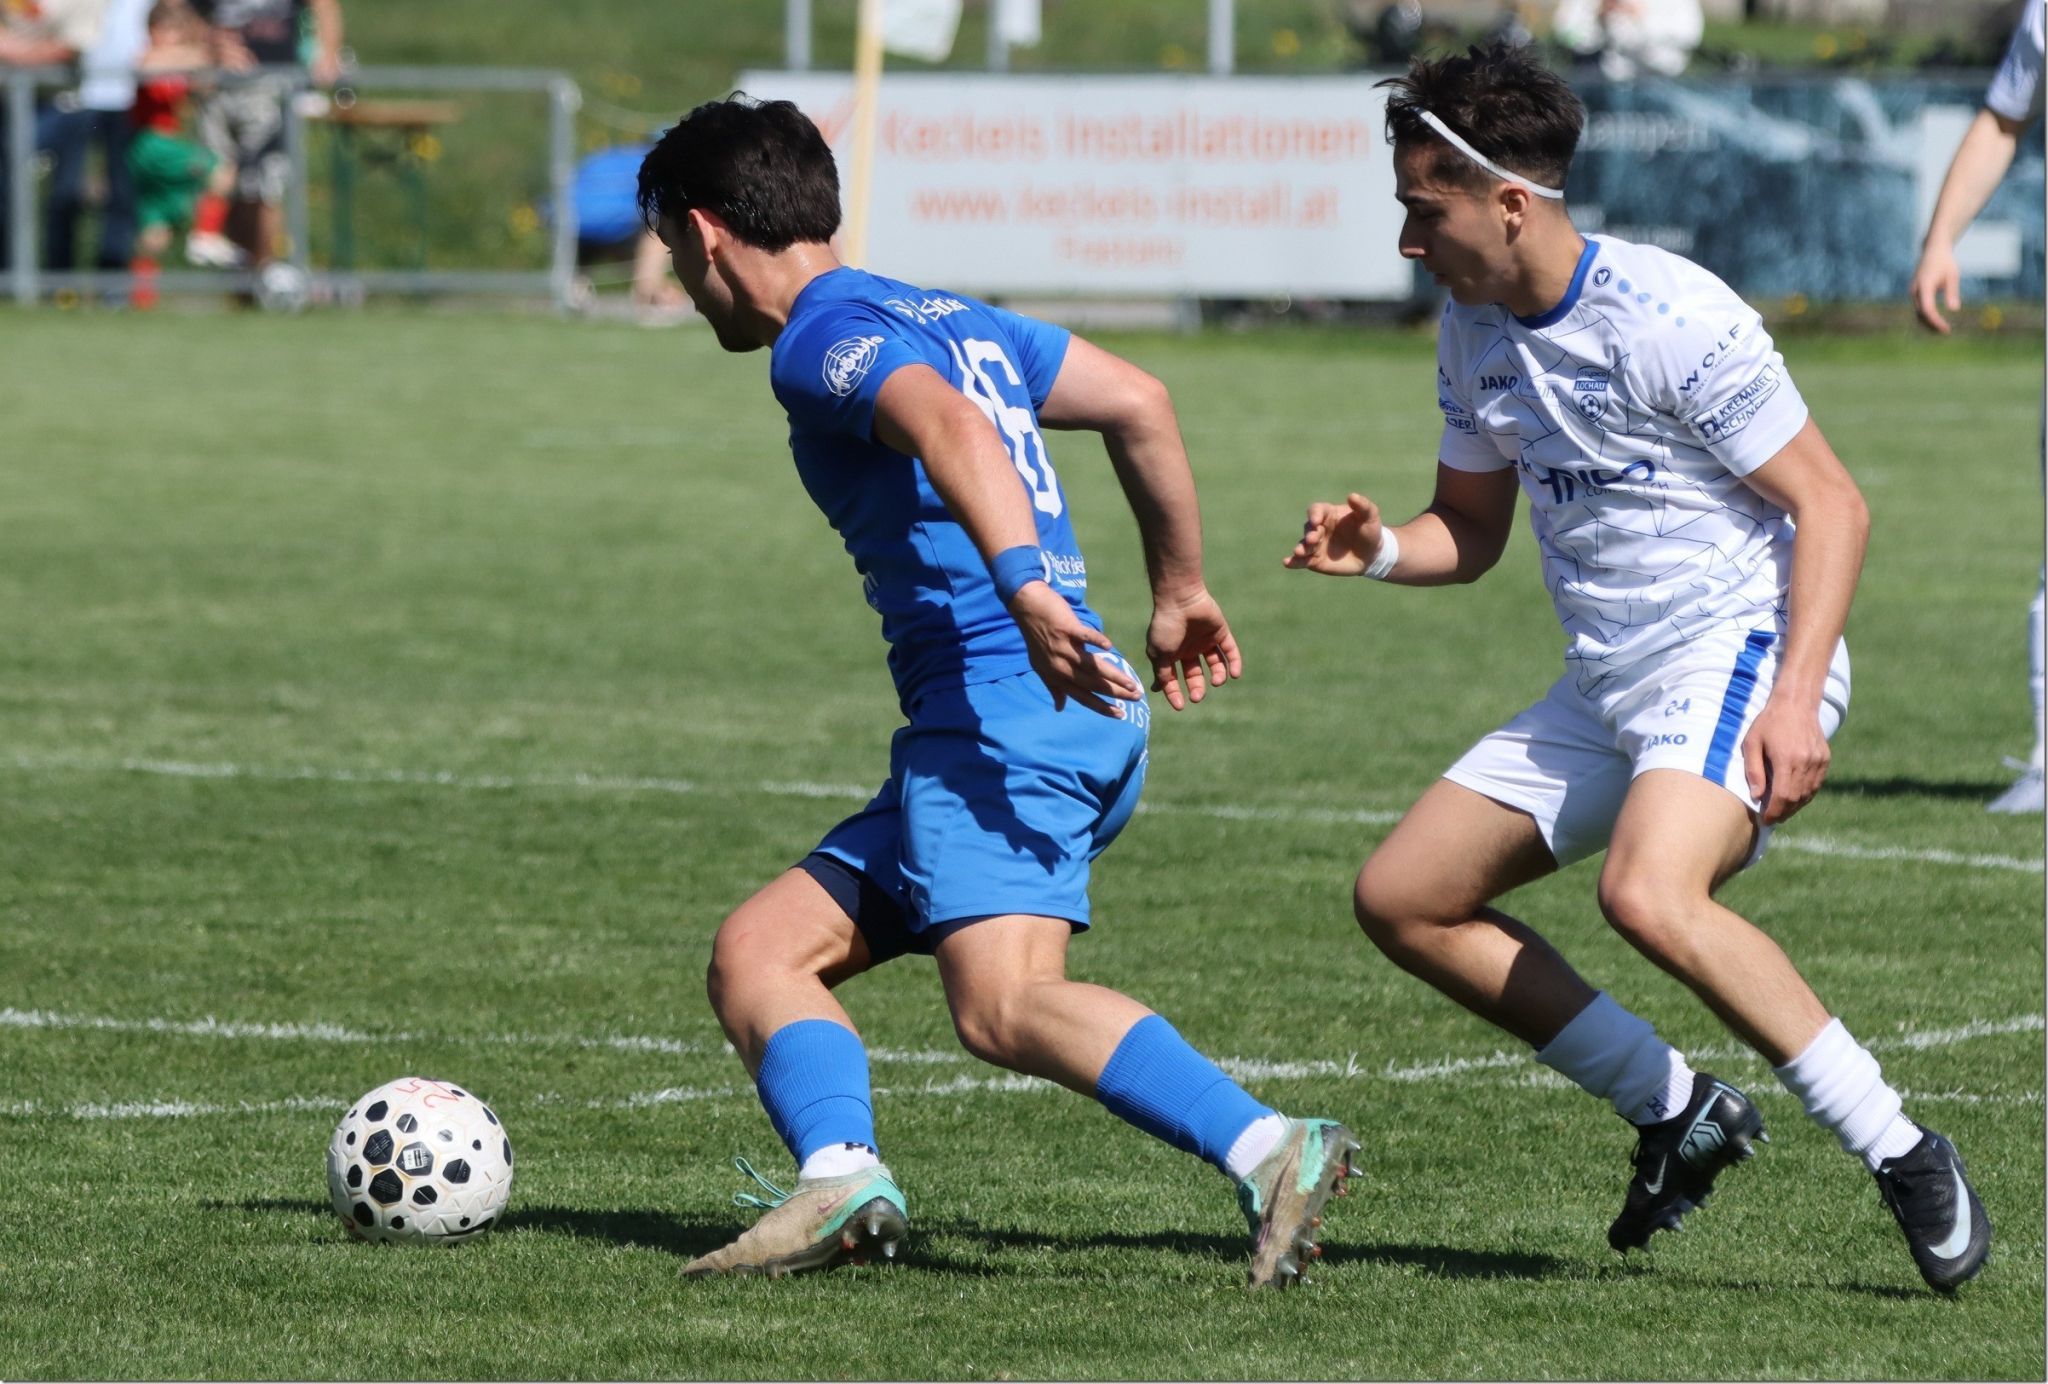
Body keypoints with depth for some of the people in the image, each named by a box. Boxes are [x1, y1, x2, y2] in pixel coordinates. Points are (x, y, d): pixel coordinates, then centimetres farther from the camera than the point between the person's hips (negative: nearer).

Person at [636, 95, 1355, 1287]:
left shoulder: (824, 338, -5)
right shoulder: (949, 317, 24)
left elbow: (951, 427, -25)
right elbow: (1140, 404, 26)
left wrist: (1026, 589, -37)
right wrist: (1181, 591, 31)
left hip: (1009, 707, -10)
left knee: (1004, 1005, -25)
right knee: (758, 953, 7)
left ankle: (1271, 1153, -32)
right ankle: (841, 1177, -14)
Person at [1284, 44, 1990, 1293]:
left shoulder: (1668, 318, -18)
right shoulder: (1475, 332, 7)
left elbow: (1830, 504, -15)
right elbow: (1471, 531, 20)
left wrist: (1795, 699, -25)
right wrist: (1379, 550, -3)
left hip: (1743, 656, -9)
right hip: (1608, 684, 9)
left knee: (1649, 897, -35)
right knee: (1403, 900, 6)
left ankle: (1902, 1156, -24)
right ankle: (1680, 1112, 11)